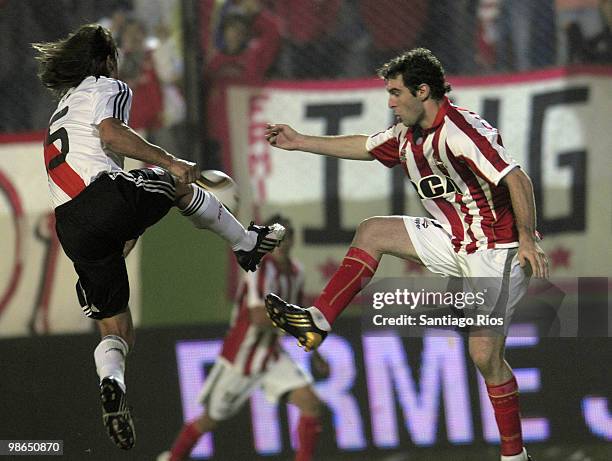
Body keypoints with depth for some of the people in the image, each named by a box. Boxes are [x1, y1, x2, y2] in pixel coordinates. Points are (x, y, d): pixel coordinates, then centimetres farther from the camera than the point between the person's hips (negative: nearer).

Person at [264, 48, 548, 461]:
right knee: (373, 231, 9)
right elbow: (366, 147, 25)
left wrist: (527, 240, -27)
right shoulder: (407, 136, 5)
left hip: (495, 250, -9)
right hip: (456, 241, 9)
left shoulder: (459, 131, -24)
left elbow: (516, 179, -27)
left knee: (486, 355, -9)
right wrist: (301, 142, 27)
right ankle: (318, 322, 6)